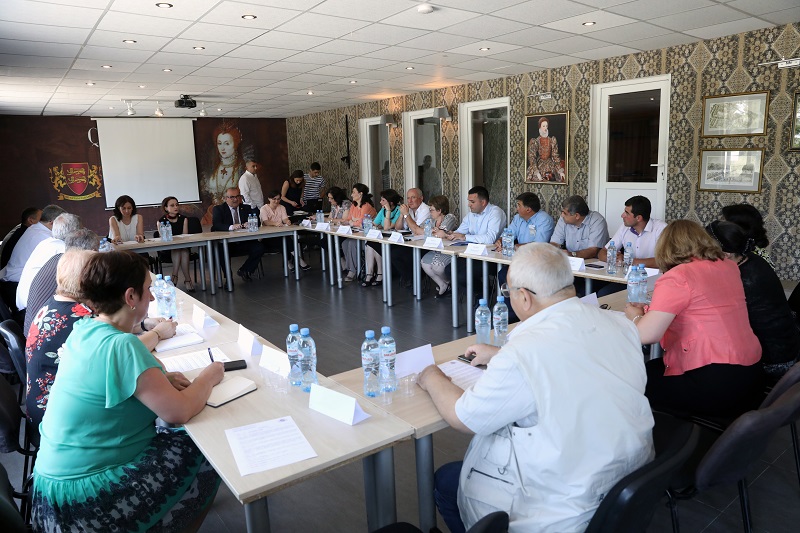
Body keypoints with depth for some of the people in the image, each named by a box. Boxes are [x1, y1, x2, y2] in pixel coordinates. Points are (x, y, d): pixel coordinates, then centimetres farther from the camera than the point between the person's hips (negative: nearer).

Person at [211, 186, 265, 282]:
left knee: (259, 247, -23)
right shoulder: (218, 209, 6)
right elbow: (216, 225, -10)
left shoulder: (246, 208, 16)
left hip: (244, 243, 3)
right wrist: (231, 227, -29)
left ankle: (244, 271, -2)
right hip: (227, 244, -3)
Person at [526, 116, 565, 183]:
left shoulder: (553, 141, 5)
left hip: (550, 166, 2)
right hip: (538, 166, -2)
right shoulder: (534, 142, -3)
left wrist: (560, 170, -5)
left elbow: (555, 156, 5)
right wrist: (537, 172, -21)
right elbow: (532, 158, -8)